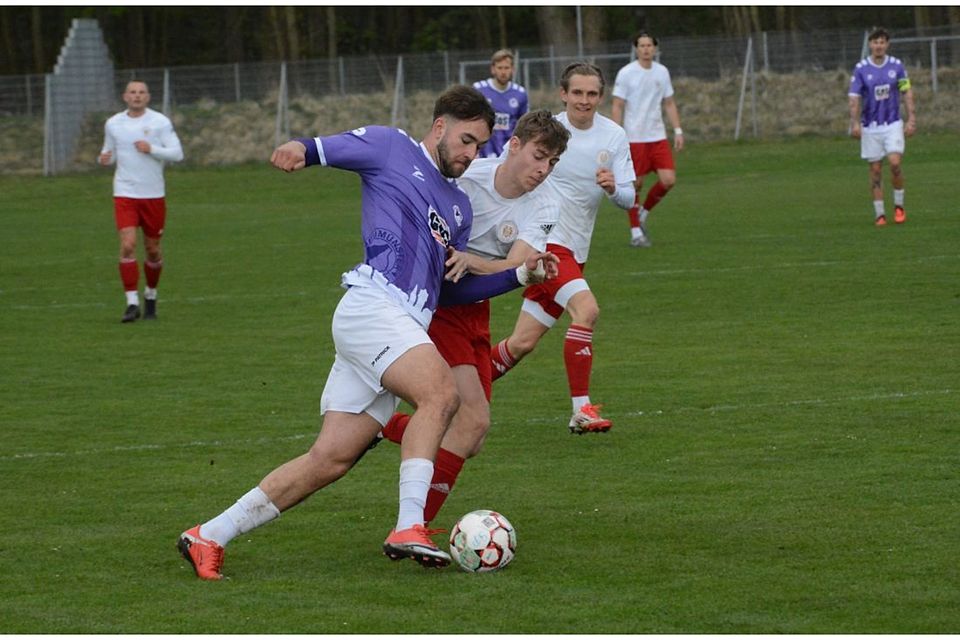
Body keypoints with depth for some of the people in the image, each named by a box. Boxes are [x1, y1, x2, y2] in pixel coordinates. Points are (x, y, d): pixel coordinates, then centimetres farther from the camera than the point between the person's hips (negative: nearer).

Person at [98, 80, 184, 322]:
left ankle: (151, 297, 31)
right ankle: (132, 303, -13)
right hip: (124, 194, 0)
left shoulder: (160, 122, -3)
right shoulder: (113, 124, 6)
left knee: (152, 249, 8)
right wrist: (104, 159, -6)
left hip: (154, 194, 0)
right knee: (128, 245, -15)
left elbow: (177, 153, -7)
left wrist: (151, 149, -21)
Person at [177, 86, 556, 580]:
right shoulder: (391, 148, 8)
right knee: (441, 394, -29)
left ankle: (207, 538, 5)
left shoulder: (459, 207, 28)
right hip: (372, 305, -8)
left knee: (330, 460, 0)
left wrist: (520, 275, 19)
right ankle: (408, 528, -33)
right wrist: (299, 148, -19)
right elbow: (323, 149, 5)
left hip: (404, 328, 8)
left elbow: (448, 289, 28)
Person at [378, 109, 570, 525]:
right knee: (474, 418, -21)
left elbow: (514, 269, -21)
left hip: (474, 311, 7)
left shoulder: (543, 211, -5)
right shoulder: (464, 176, -16)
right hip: (431, 302, -7)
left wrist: (468, 260, -37)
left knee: (468, 443, 7)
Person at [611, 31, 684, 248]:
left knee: (669, 180, -6)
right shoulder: (626, 73, -6)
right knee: (635, 184, -1)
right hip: (634, 138, -4)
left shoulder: (662, 72, 8)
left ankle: (643, 213, 17)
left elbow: (669, 104, 15)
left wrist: (678, 131, 8)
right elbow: (617, 107, -5)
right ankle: (636, 232, 10)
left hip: (658, 137, 4)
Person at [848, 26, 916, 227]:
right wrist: (855, 123, -17)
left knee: (895, 163, -15)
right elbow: (854, 97, -5)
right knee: (876, 170, 1)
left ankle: (899, 206, 4)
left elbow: (907, 92, 5)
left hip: (893, 123, 0)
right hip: (870, 127, 0)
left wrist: (911, 119, -2)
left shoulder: (897, 66, 0)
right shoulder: (860, 69, -4)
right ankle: (879, 213, 8)